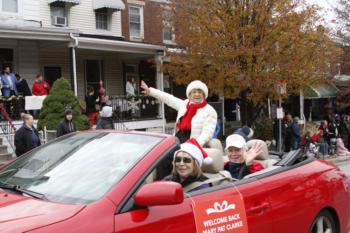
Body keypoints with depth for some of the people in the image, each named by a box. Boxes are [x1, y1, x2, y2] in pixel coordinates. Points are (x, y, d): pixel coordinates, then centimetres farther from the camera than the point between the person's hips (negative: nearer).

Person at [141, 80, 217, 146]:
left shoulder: (210, 111, -3)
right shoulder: (184, 104, 16)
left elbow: (207, 133, -13)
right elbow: (167, 98, 27)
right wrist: (150, 91, 33)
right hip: (177, 143, 6)